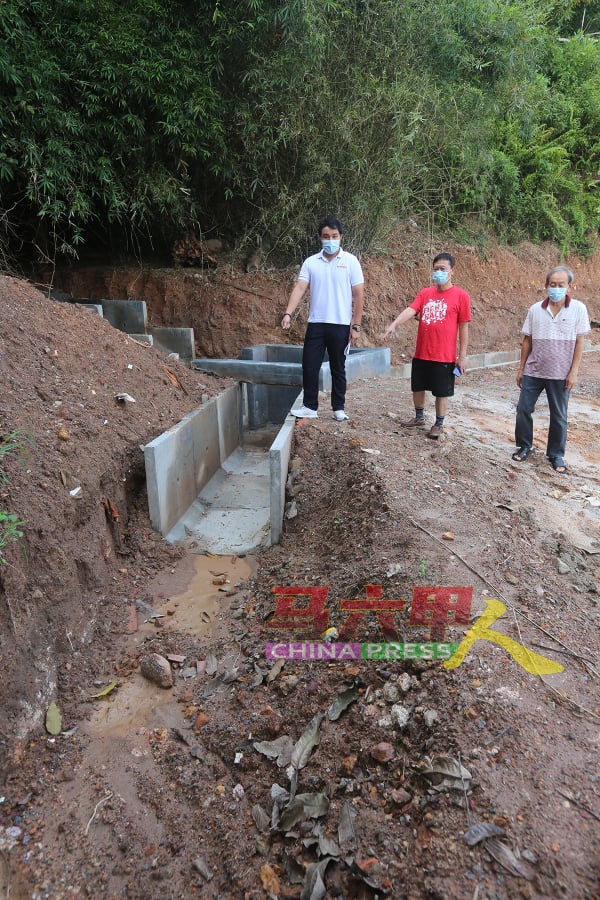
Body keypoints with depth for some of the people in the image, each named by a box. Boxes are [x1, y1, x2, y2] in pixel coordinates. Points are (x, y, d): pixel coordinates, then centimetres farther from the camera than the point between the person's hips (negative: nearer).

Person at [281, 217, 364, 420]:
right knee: (309, 366, 2)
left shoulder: (350, 261, -1)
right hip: (315, 324, 2)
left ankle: (339, 408, 20)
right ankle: (310, 406, 15)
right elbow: (299, 288, -4)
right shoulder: (310, 262, 4)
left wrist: (356, 325, -7)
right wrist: (288, 314, -18)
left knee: (338, 368, 8)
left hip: (340, 325, -2)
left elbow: (359, 294, -2)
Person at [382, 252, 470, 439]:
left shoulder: (461, 295, -4)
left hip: (444, 356, -4)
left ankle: (438, 425, 21)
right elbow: (410, 310, -8)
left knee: (441, 392, 5)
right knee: (417, 387, 16)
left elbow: (464, 327, -3)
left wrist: (462, 356, -5)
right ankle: (419, 417, 36)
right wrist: (394, 324, -28)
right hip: (421, 353, 4)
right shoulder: (425, 293, 6)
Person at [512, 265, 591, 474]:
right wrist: (521, 368, 5)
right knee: (523, 409, 4)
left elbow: (579, 342, -5)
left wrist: (574, 372, -9)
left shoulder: (578, 308, -5)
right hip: (533, 371, 2)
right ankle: (524, 446, 23)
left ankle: (556, 455, 21)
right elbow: (527, 341, 6)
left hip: (561, 374, -2)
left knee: (558, 416, 7)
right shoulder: (535, 309, 1)